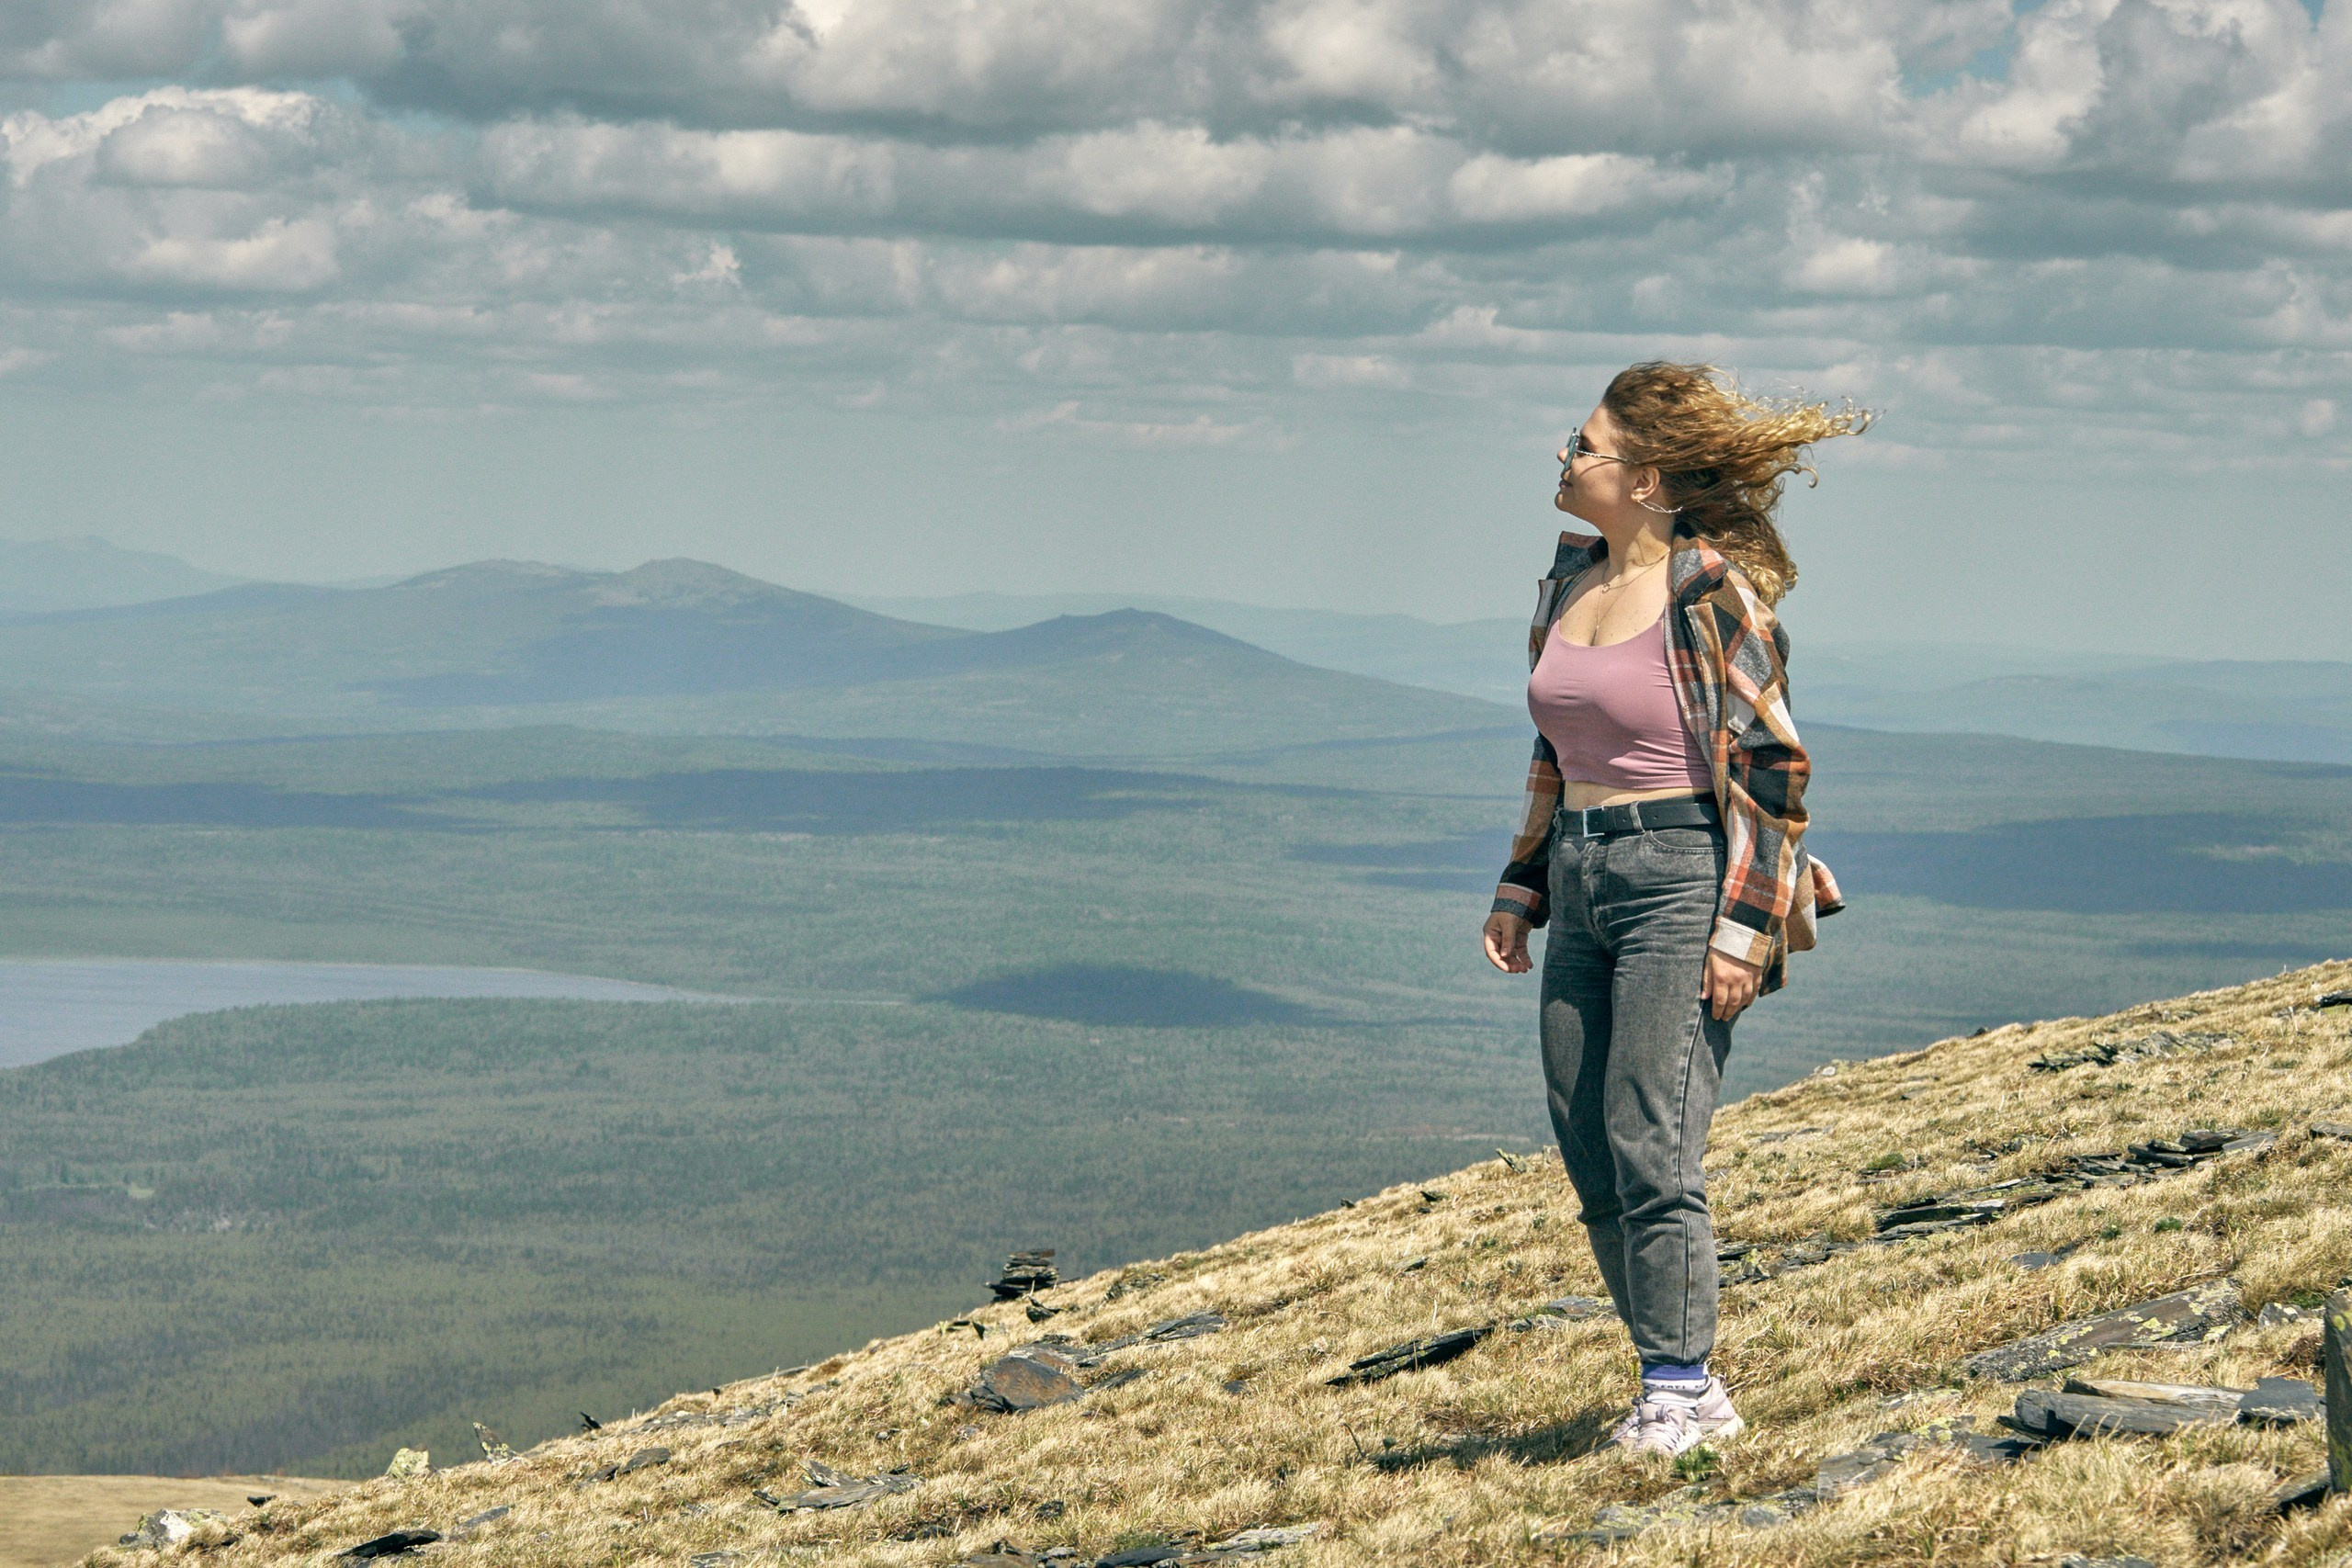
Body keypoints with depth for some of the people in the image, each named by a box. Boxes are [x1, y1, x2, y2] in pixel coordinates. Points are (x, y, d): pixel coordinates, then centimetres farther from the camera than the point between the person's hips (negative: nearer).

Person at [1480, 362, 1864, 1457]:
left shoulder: (1711, 590, -11)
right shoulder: (1569, 583, 12)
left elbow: (1769, 767, -12)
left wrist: (1744, 927, -16)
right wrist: (1521, 886, 19)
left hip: (1680, 873, -8)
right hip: (1582, 880, 8)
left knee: (1650, 1150, -10)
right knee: (1589, 1159, 6)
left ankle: (1676, 1389, 0)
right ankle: (1688, 1387, 16)